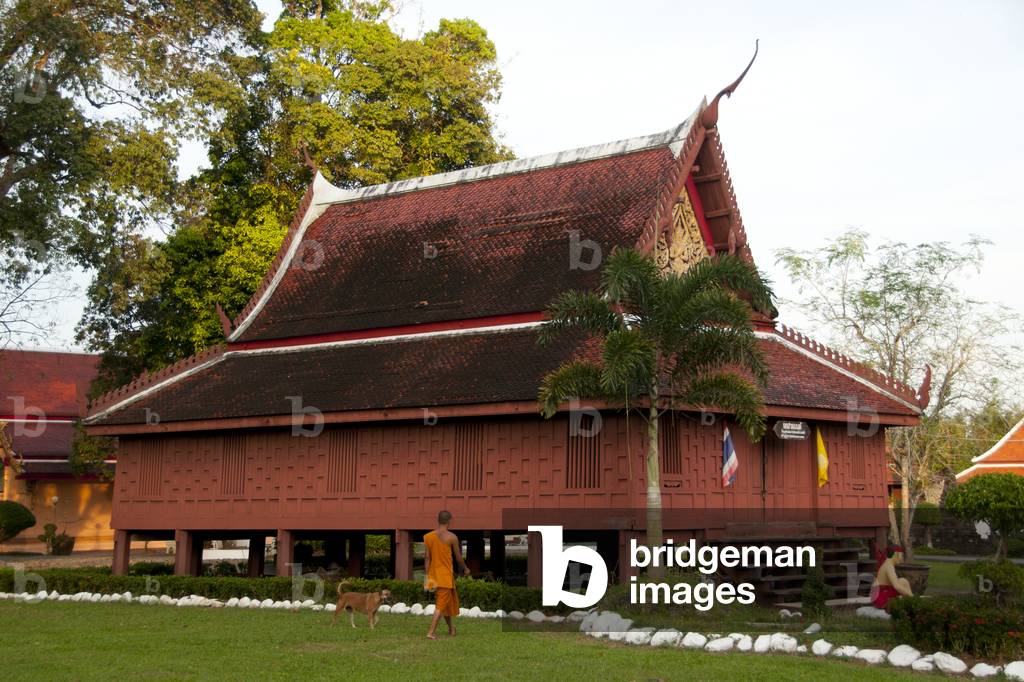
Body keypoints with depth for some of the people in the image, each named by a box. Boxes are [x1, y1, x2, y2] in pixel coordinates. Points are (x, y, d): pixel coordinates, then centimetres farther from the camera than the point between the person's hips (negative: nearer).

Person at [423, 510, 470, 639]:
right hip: (446, 575, -6)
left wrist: (427, 575, 2)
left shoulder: (428, 536, 0)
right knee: (441, 605, -2)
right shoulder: (452, 537, -11)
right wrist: (465, 569, 18)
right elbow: (458, 557, 0)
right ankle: (430, 632, -11)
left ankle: (451, 628, 36)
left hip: (433, 574, 6)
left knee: (447, 600, 22)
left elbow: (427, 557, -1)